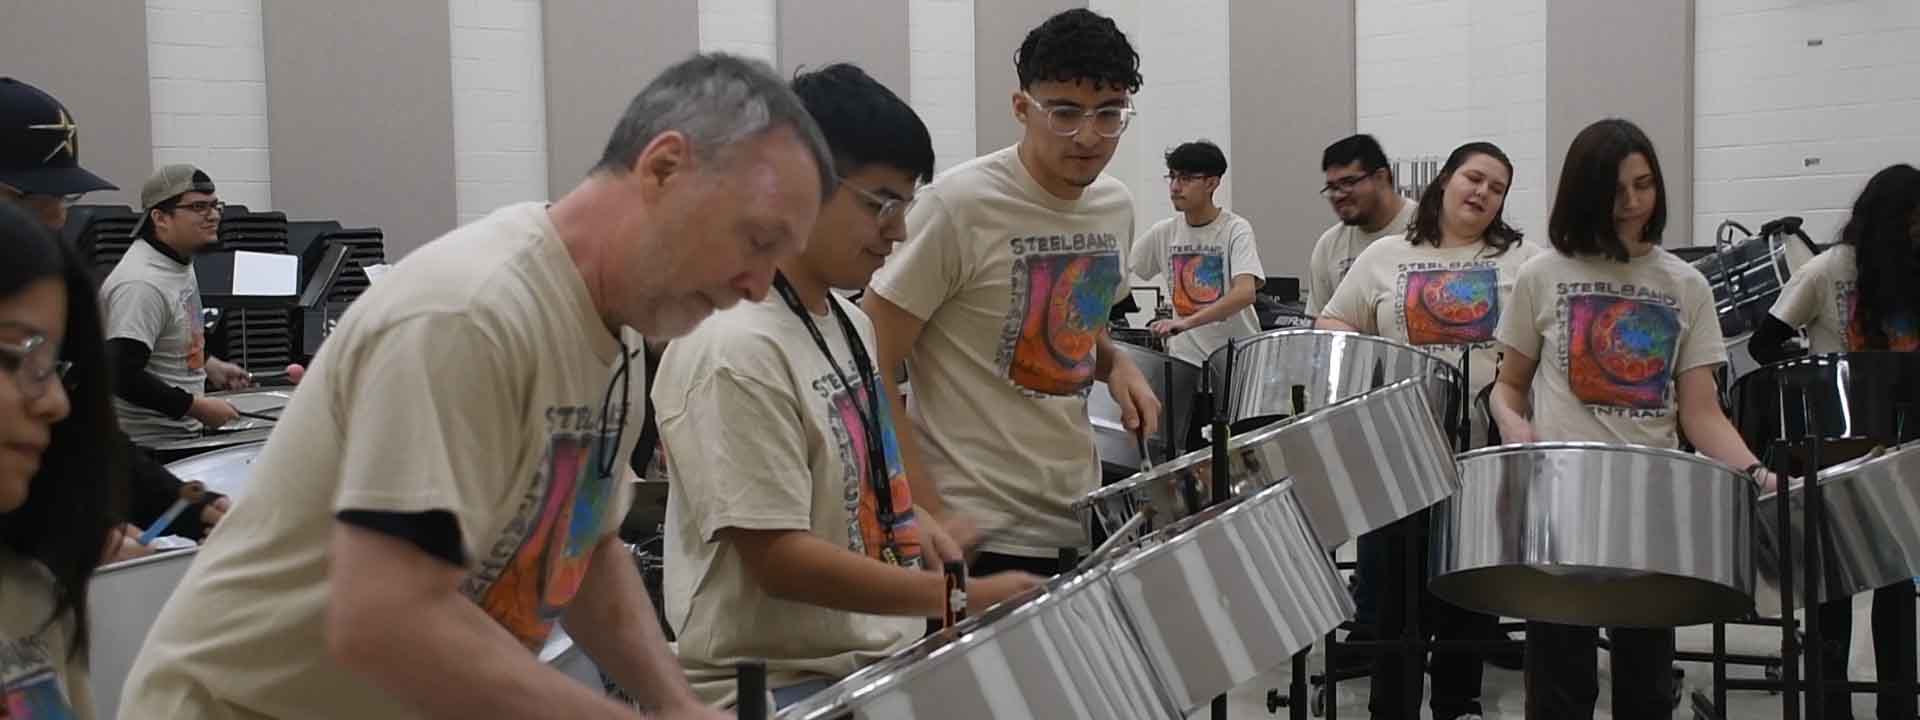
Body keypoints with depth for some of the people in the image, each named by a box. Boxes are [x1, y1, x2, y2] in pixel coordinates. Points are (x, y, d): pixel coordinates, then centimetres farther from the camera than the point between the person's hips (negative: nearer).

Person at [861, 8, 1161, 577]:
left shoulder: (1115, 206, 5)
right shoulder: (960, 206, -15)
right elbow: (868, 365, -14)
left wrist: (1117, 366, 0)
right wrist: (929, 515, -17)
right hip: (977, 533, -6)